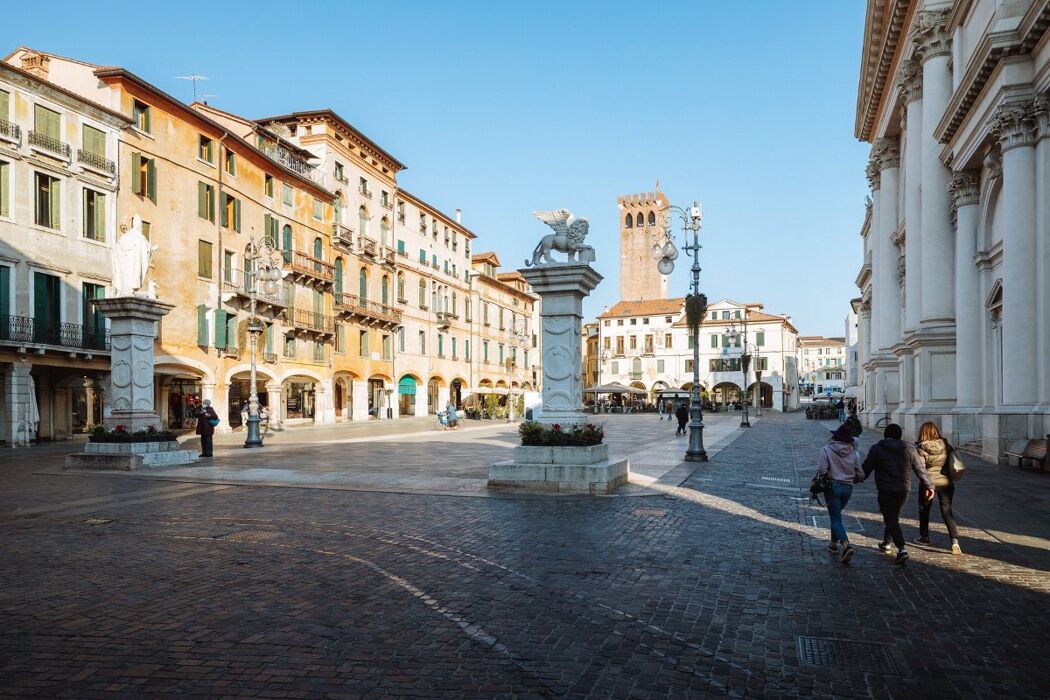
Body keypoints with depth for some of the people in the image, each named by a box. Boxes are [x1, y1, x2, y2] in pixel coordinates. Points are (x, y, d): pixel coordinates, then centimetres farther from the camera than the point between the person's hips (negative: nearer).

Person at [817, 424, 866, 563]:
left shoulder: (827, 450, -11)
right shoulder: (854, 452, -1)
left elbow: (821, 470, -17)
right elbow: (860, 475, 1)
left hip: (832, 486, -4)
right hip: (848, 488, 4)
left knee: (836, 519, -1)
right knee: (836, 515, 24)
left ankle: (846, 545, -20)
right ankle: (834, 543, 31)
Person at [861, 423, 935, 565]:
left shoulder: (876, 449, -6)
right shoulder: (909, 448, 4)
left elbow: (866, 469, -3)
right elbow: (920, 469, 7)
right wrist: (929, 486, 17)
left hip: (885, 490, -5)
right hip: (903, 489, 5)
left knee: (891, 520, -2)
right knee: (893, 517, 22)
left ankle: (901, 549, -17)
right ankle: (886, 543, 34)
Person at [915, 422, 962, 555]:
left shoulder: (921, 448, -11)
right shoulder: (945, 445, -1)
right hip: (946, 482, 2)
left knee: (924, 510, 18)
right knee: (947, 512, 3)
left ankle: (924, 536, 29)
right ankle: (955, 541, -13)